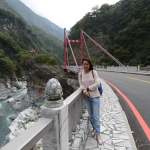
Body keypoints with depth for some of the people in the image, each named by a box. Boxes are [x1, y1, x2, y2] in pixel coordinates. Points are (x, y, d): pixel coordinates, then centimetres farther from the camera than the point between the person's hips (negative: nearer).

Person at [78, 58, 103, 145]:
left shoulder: (94, 72, -6)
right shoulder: (80, 75, 3)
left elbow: (97, 83, -14)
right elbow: (81, 86, 0)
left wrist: (88, 88, -12)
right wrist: (84, 91, -19)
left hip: (95, 96, -3)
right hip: (86, 97, 3)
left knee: (96, 116, -2)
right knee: (91, 115, 14)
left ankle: (98, 134, 9)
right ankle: (94, 128, 36)